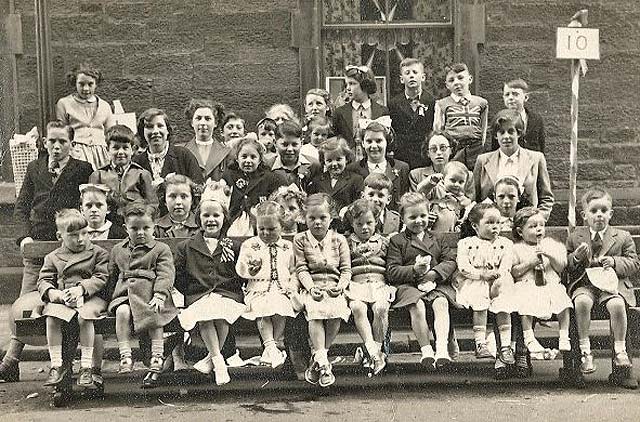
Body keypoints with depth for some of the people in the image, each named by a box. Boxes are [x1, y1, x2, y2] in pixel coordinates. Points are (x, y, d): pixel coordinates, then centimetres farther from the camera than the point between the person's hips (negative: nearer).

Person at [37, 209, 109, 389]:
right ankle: (57, 365, -18)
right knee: (51, 317, -29)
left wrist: (81, 289, -16)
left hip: (90, 298, -2)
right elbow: (43, 280, 11)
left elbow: (101, 278, -1)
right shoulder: (52, 257, 16)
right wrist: (51, 292, -12)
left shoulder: (98, 253, 9)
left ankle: (86, 367, -26)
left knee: (84, 317, -34)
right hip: (61, 299, 2)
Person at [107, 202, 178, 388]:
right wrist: (111, 297, 12)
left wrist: (159, 295, -20)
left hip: (150, 294, -2)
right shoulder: (118, 250, 19)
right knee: (122, 312, -28)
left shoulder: (161, 249, 6)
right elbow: (112, 276, 23)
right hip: (124, 293, 2)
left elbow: (166, 274, -5)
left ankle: (157, 359, -22)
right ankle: (125, 355, -26)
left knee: (154, 315, -28)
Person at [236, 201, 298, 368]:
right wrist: (250, 269, -18)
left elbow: (294, 271, 20)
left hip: (282, 289, 1)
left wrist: (293, 288, 3)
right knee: (263, 308, -33)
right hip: (258, 289, -1)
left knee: (279, 309, -31)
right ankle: (270, 345, -31)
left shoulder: (288, 247, 17)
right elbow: (239, 269, 4)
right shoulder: (249, 245, 11)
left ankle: (277, 344, -16)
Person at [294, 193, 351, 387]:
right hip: (311, 287, -1)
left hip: (334, 288, 1)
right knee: (315, 312, -33)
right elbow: (301, 269, 2)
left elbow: (346, 268, 8)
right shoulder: (300, 240, 9)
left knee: (336, 313, -30)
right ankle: (322, 361, -29)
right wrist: (311, 287, -15)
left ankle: (317, 358, -15)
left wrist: (341, 285, -11)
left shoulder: (339, 240, 11)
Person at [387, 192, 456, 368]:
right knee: (417, 306, -32)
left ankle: (442, 347, -34)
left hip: (436, 283, 2)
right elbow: (392, 272, 1)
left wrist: (434, 273, -10)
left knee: (441, 303, -29)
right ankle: (426, 350, -26)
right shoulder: (397, 241, 9)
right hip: (408, 285, -2)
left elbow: (451, 261, 9)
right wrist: (414, 270, -15)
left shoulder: (436, 239, 20)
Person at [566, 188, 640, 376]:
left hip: (613, 283, 0)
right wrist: (576, 257, -9)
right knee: (582, 302, -33)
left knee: (617, 304, -32)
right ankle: (585, 351, -22)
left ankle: (620, 350, -13)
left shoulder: (623, 237, 10)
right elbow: (565, 267, 12)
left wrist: (615, 262, -9)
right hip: (584, 284, 0)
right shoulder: (574, 238, 11)